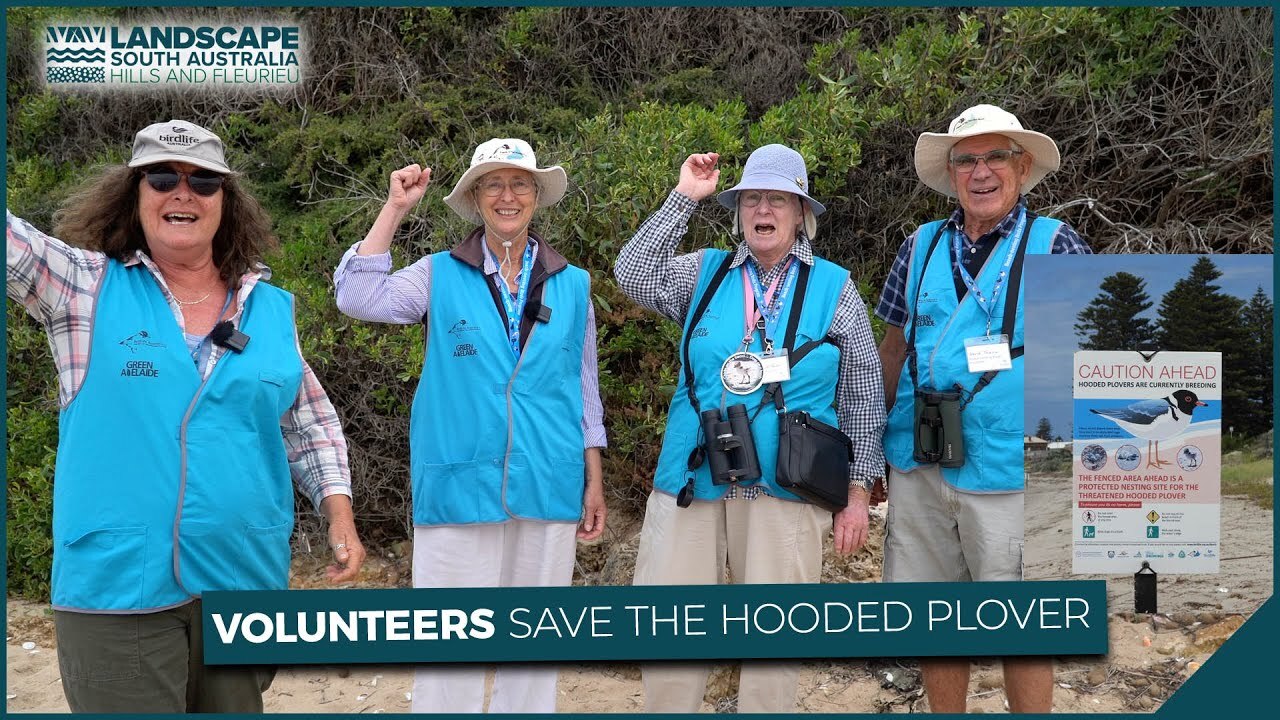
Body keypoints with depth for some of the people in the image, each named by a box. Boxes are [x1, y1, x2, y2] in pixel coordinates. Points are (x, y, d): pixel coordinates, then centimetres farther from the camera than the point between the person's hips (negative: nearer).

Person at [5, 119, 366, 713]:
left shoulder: (271, 307, 8)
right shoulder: (87, 286, 1)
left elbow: (311, 426, 13)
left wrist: (340, 514, 3)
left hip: (248, 580, 3)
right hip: (116, 588, -3)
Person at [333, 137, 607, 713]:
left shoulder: (573, 285, 9)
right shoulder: (440, 276, 4)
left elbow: (585, 390, 13)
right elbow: (359, 298, -12)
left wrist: (594, 483, 11)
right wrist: (394, 210, -10)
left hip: (547, 490, 2)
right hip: (460, 488, -2)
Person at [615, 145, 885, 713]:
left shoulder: (834, 287, 6)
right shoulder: (705, 272, 11)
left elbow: (863, 398, 7)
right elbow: (633, 276, -3)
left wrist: (857, 492, 4)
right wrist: (683, 198, -3)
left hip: (784, 489, -1)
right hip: (690, 480, 2)